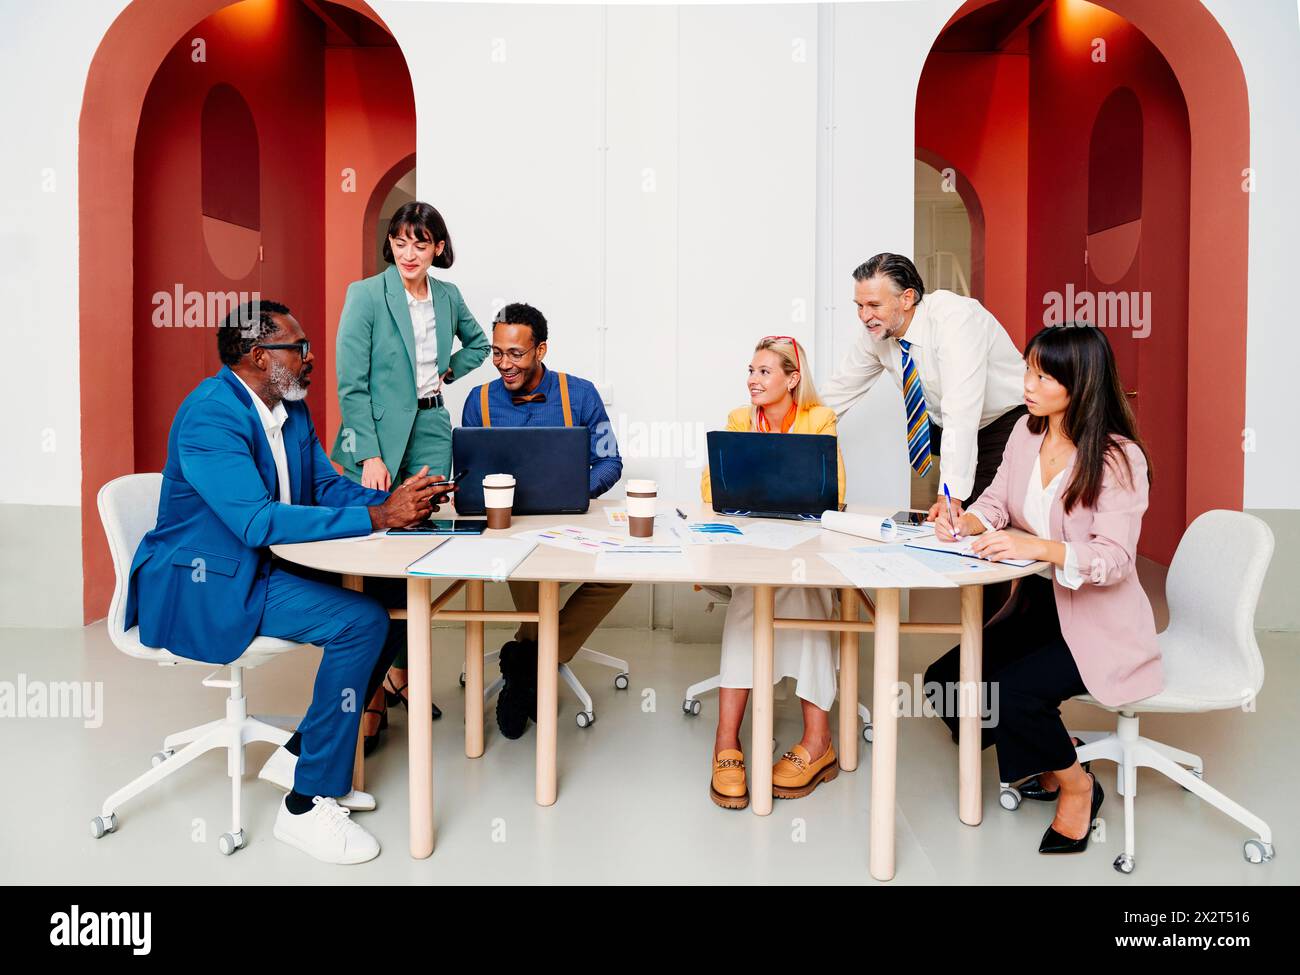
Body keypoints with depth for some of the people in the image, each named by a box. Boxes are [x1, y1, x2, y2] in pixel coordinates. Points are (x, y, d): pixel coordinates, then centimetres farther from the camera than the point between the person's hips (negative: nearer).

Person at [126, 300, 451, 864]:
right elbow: (258, 521, -30)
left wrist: (395, 502, -13)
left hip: (261, 570, 9)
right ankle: (306, 807, -11)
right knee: (361, 622, -24)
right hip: (201, 585, -9)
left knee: (393, 610, -2)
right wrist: (376, 517, -31)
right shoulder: (210, 415, -20)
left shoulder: (291, 409, 8)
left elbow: (327, 486, 8)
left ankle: (301, 754, 11)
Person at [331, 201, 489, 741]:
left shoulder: (448, 295, 9)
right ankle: (371, 694, 6)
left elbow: (478, 341, 30)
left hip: (431, 431, 5)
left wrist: (449, 371, 12)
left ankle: (400, 674, 20)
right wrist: (370, 456, -17)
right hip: (378, 437, -5)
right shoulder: (366, 295, -6)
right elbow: (351, 384, -10)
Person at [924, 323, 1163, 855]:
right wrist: (964, 521, -19)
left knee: (1013, 691, -27)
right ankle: (1047, 757, 20)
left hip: (1097, 622, -7)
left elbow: (1113, 560, -24)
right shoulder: (1026, 432, 1)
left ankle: (1077, 785, 6)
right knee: (946, 680, -5)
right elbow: (996, 502, 4)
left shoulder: (1118, 457, -18)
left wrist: (1036, 546, -40)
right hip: (1036, 606, 7)